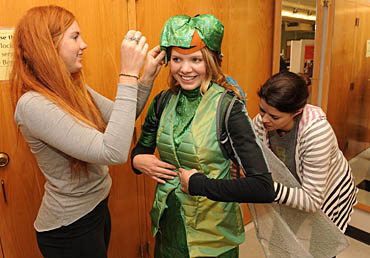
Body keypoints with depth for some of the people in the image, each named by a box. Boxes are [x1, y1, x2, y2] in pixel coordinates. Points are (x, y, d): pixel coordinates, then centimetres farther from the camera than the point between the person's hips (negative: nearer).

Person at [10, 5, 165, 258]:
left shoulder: (75, 89, -1)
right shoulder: (33, 104, -27)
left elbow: (120, 119, 3)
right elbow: (112, 152, -36)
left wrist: (147, 78, -8)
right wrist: (129, 74, -35)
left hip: (96, 208, 8)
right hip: (69, 229, -8)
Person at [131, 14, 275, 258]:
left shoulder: (228, 108, -20)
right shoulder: (162, 103, -5)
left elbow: (264, 188, -25)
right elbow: (141, 149, 10)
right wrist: (138, 160, -10)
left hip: (213, 233, -4)